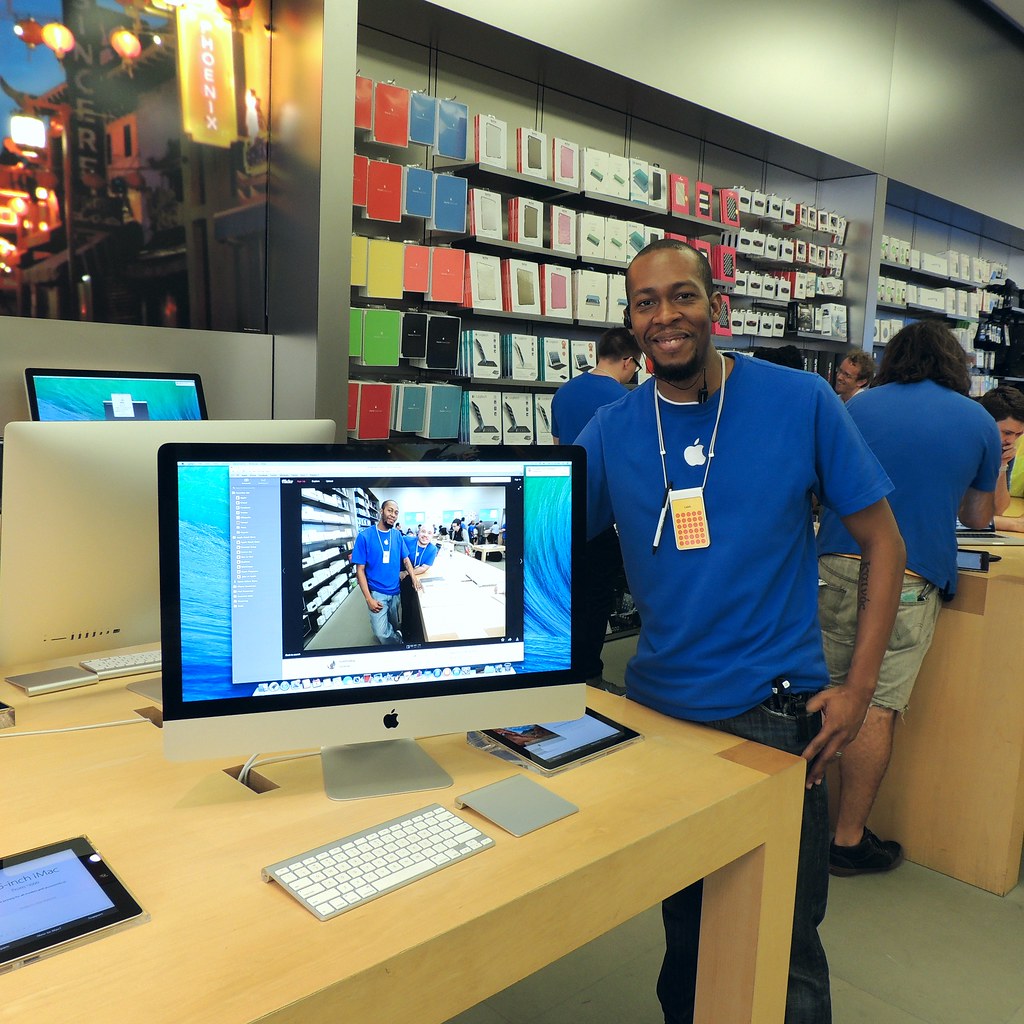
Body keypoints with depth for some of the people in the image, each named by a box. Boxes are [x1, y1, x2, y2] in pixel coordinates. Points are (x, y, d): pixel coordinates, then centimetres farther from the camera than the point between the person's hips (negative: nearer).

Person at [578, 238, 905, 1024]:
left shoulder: (801, 401, -7)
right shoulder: (612, 430, -2)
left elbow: (882, 539, -2)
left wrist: (859, 687, -7)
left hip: (776, 712, -2)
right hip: (657, 707, 3)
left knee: (785, 944, 7)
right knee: (683, 921, 20)